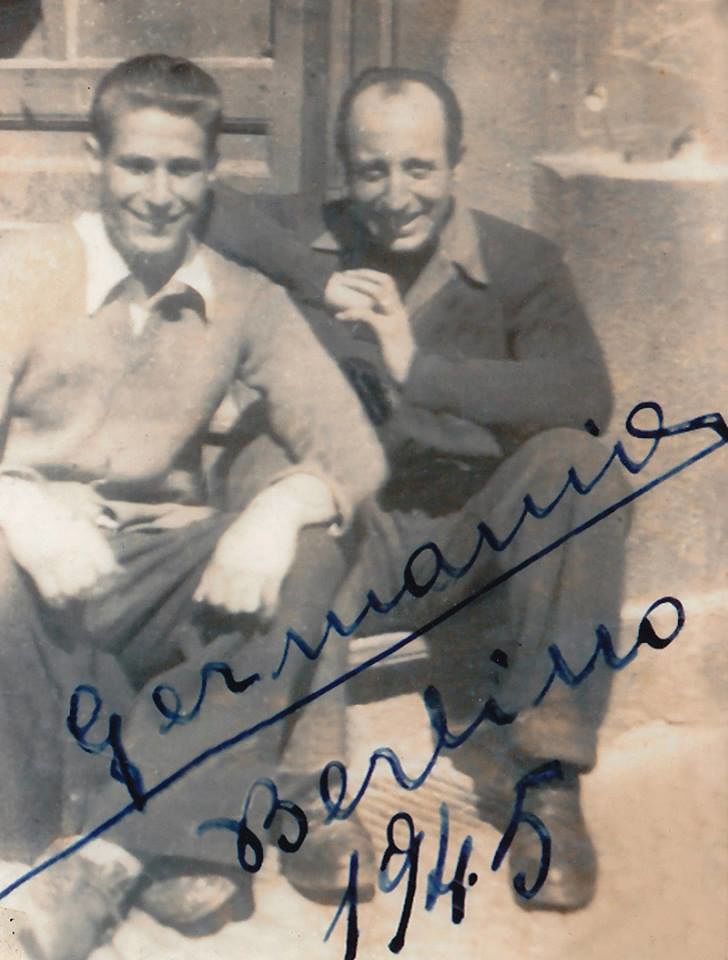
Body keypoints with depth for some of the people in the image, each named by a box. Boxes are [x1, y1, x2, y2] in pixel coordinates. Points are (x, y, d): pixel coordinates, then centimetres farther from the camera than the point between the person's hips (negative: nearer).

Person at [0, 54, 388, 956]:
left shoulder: (248, 304, 5)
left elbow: (353, 450, -4)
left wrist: (280, 509, -26)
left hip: (163, 569, 3)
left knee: (308, 547, -24)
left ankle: (115, 850, -23)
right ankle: (169, 848, -18)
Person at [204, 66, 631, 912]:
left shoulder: (519, 262, -2)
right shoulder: (311, 242, 5)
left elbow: (584, 396, -19)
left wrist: (421, 368, -27)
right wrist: (317, 285, -17)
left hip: (477, 528, 0)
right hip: (351, 529, 1)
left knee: (577, 464, -30)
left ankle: (544, 776, -27)